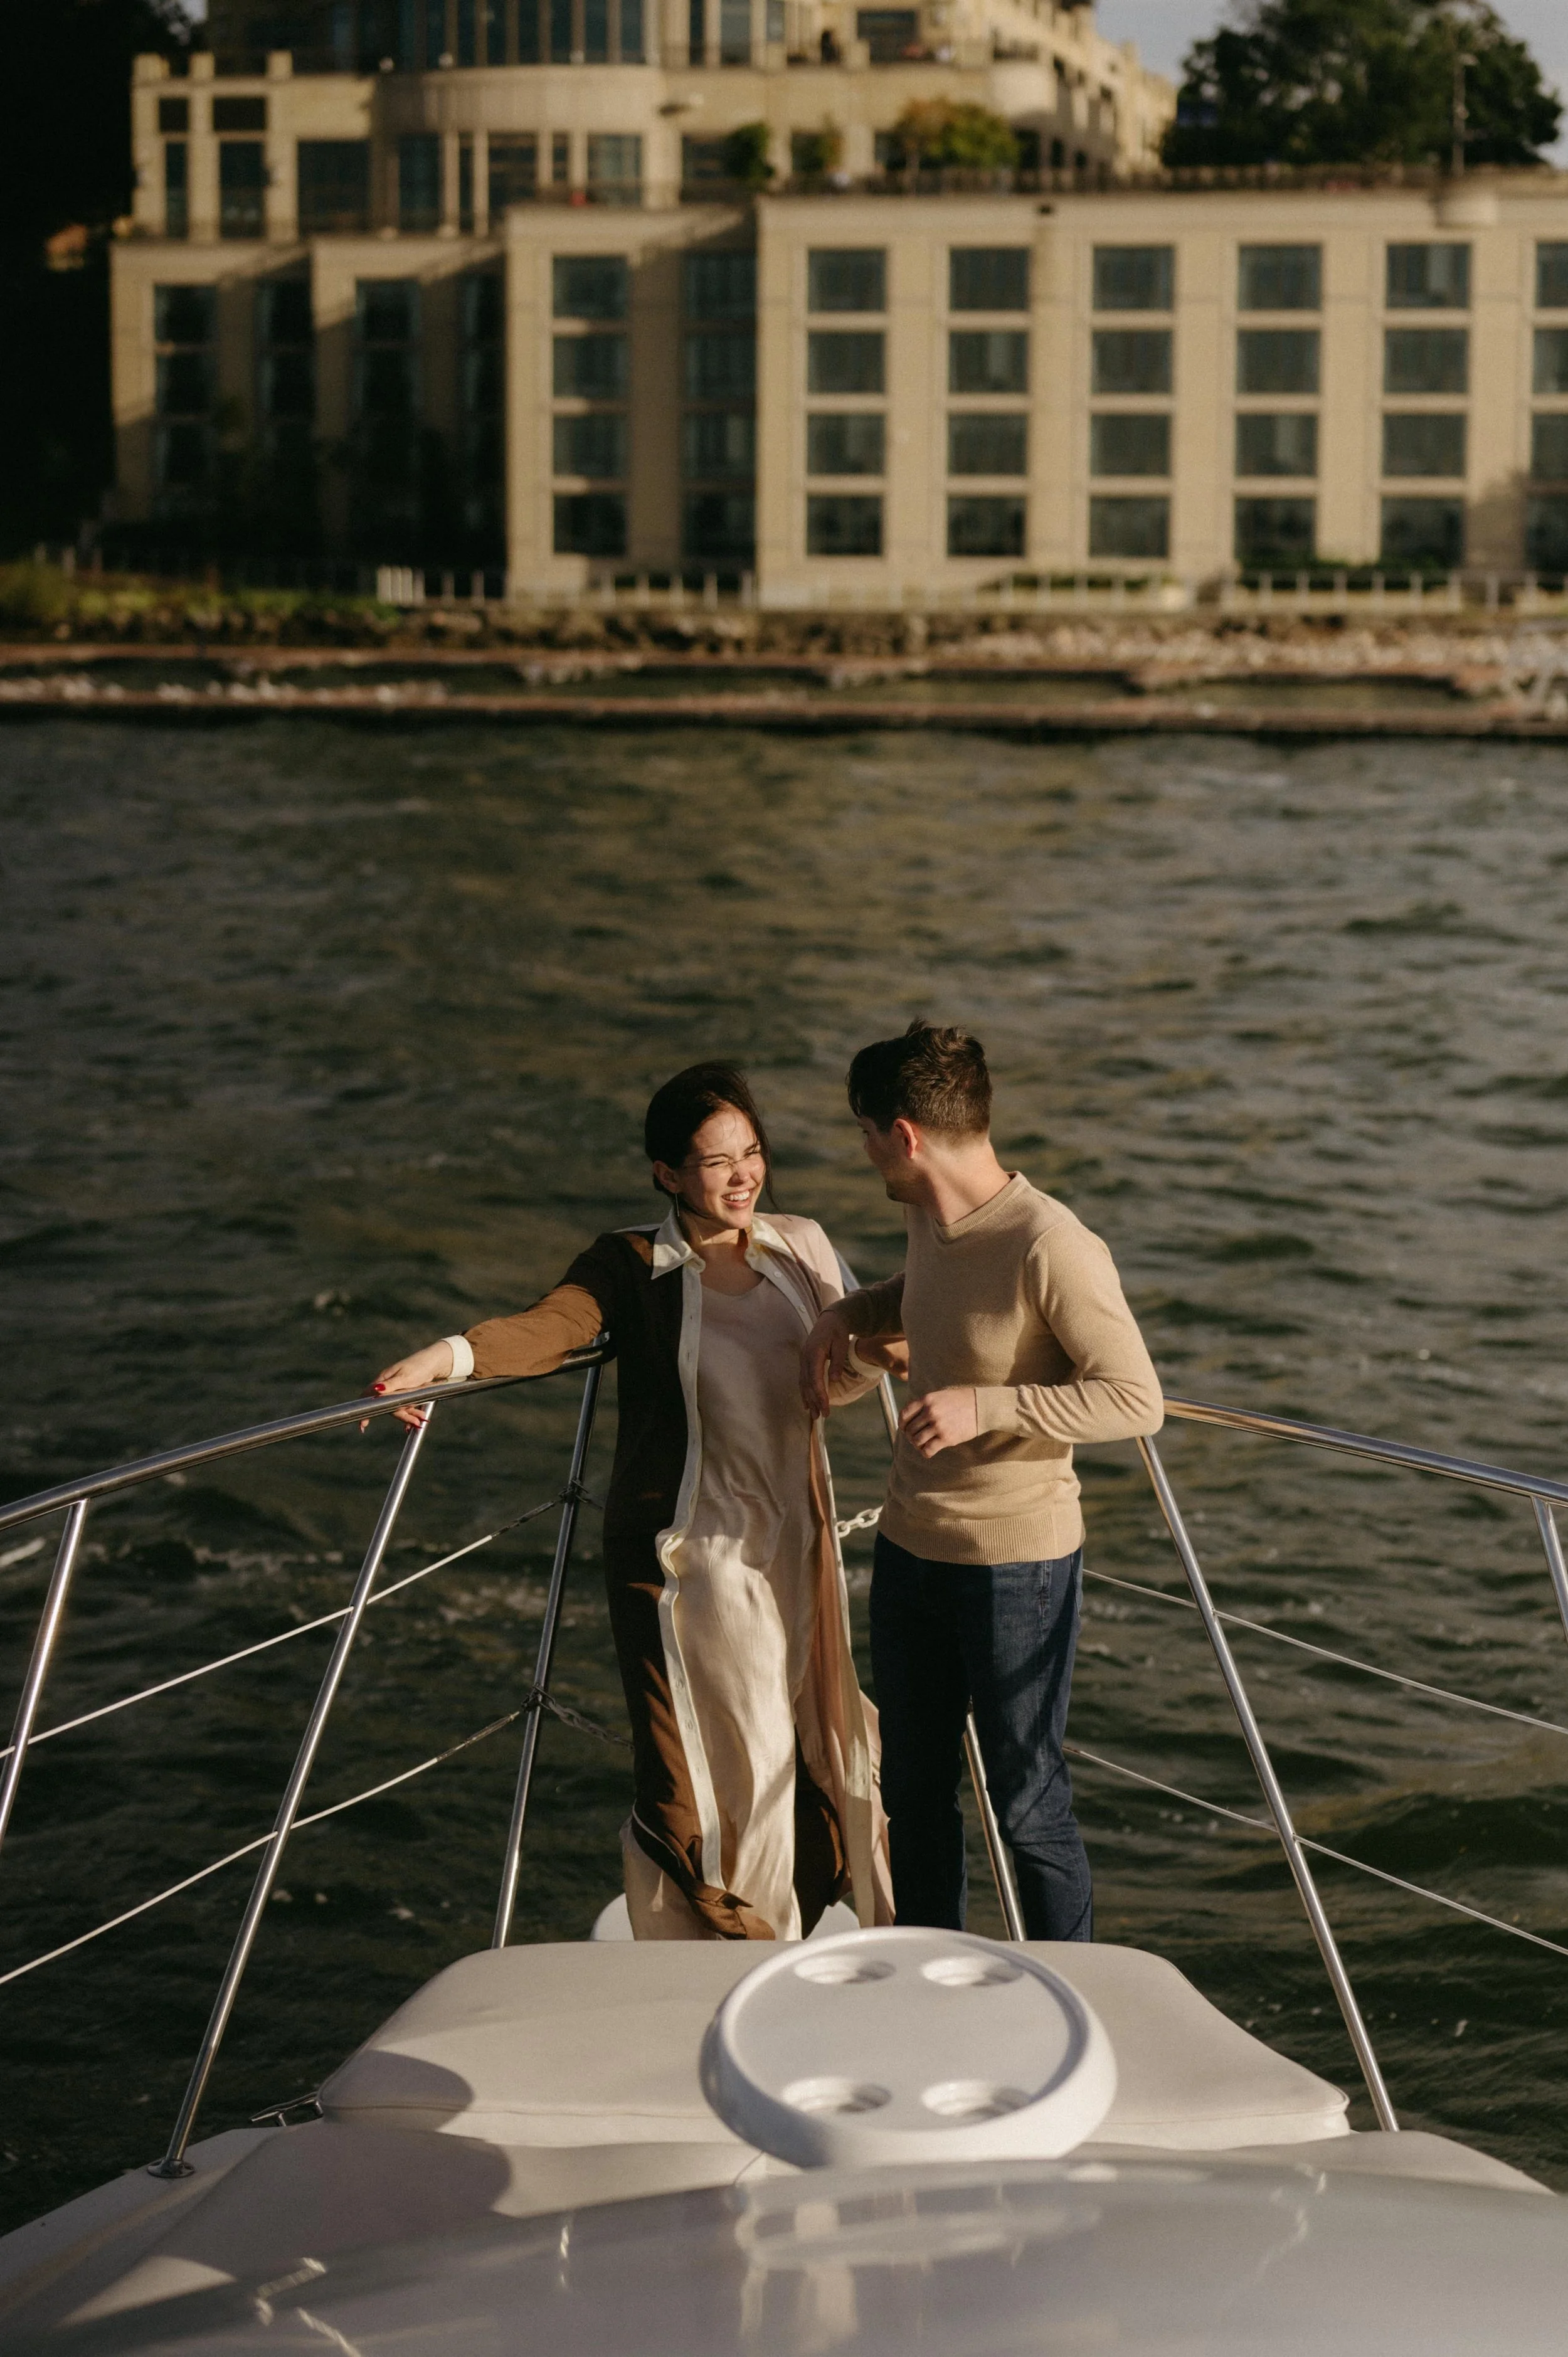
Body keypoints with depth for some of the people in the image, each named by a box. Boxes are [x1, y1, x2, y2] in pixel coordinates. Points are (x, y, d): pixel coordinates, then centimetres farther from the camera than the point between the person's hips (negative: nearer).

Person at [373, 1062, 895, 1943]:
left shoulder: (803, 1247, 6)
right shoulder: (635, 1265, -8)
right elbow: (550, 1325, -27)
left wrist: (885, 1348, -2)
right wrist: (450, 1355, -44)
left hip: (793, 1546, 5)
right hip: (686, 1556, -5)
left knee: (807, 1747, 12)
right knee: (714, 1773, -3)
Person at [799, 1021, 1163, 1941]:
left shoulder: (1051, 1246, -23)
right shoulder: (929, 1217, 2)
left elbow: (1137, 1401, -22)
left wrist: (985, 1405, -28)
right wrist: (849, 1313, 8)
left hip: (1018, 1559, -8)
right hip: (912, 1546, 8)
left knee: (1028, 1804, 2)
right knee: (914, 1792, 18)